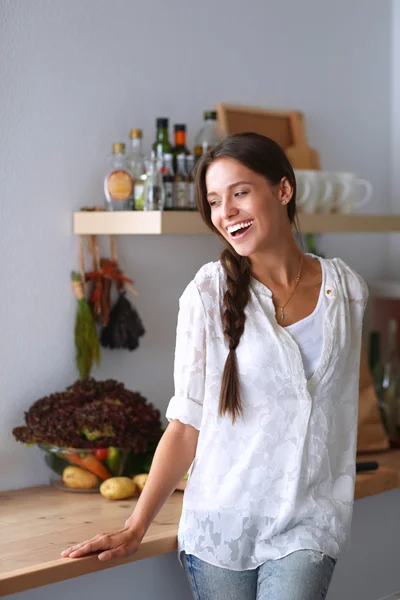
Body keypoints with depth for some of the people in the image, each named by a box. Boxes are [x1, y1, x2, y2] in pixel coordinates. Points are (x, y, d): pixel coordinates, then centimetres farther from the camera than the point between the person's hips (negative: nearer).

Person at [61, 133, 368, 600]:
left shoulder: (347, 289, 3)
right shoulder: (209, 293, -5)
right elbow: (187, 421, -4)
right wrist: (135, 527, -9)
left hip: (306, 527, 1)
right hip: (221, 524, -1)